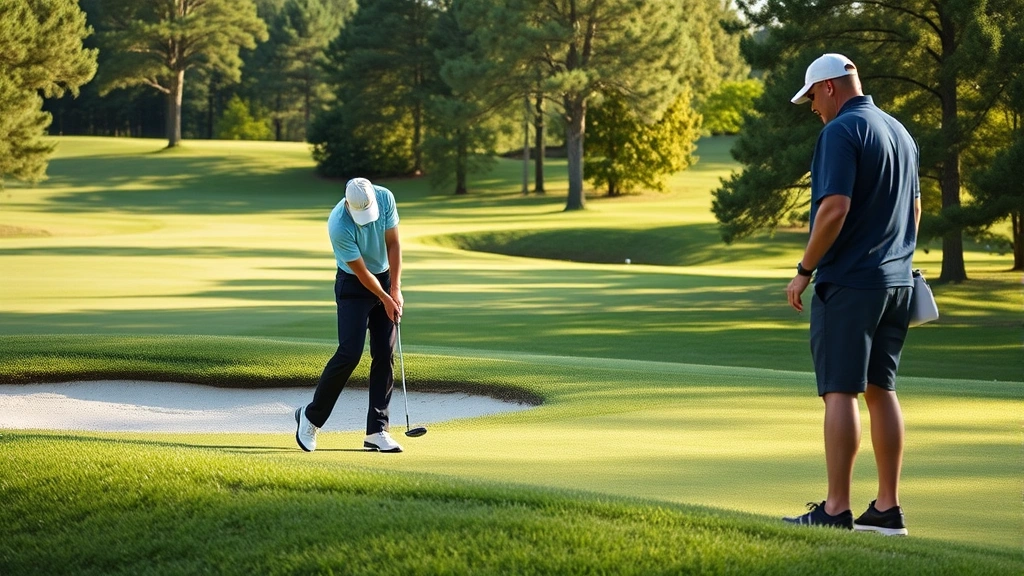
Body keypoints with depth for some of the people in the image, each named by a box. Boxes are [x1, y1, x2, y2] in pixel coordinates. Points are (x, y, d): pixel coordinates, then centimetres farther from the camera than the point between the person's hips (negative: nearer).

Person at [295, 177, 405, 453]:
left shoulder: (385, 197, -15)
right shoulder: (339, 226, -29)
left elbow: (393, 243, -7)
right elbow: (361, 272, -19)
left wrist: (396, 290, -11)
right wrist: (385, 299, -12)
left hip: (385, 278, 5)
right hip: (354, 285, -5)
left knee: (385, 355, -2)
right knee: (349, 353, -14)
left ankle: (377, 431, 0)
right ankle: (311, 416, 5)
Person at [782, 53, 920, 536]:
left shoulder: (841, 132, -13)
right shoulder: (900, 133, 14)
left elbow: (835, 208, -22)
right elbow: (914, 209, 20)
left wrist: (804, 270, -13)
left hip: (848, 282, -8)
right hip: (896, 281, 8)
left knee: (840, 392, -6)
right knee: (881, 390, 10)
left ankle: (836, 510, -6)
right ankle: (887, 509, 9)